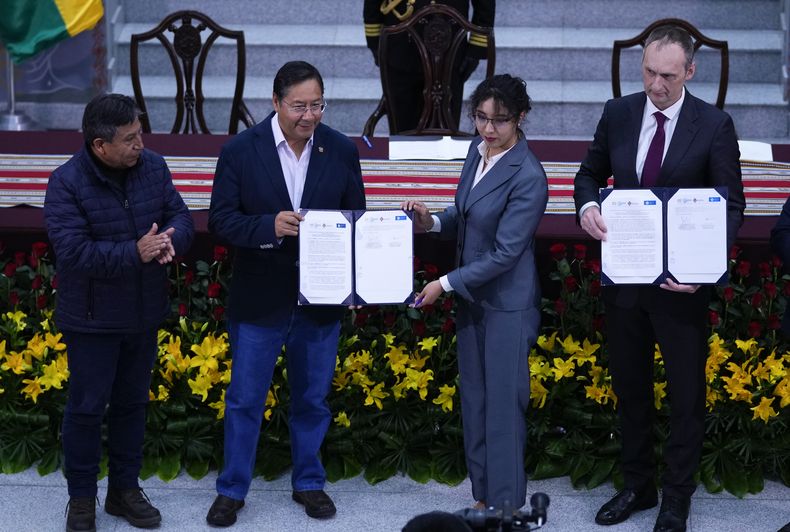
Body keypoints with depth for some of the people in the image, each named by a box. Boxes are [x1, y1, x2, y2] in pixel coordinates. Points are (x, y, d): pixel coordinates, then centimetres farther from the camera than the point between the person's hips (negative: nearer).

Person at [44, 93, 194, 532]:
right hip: (92, 320, -5)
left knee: (132, 404, 16)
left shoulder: (153, 167, -1)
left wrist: (170, 240, -25)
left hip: (144, 314, 5)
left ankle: (125, 489, 30)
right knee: (86, 407, 4)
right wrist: (134, 253, -32)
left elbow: (181, 216, -1)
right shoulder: (67, 183, -18)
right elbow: (72, 250, -26)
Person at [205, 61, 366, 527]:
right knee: (245, 399, 6)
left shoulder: (342, 150, -3)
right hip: (260, 299, -2)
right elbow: (221, 219, -10)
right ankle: (232, 489, 20)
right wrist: (269, 226, -27)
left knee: (313, 399, 15)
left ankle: (309, 482, 31)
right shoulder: (241, 151, -9)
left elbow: (356, 218, 3)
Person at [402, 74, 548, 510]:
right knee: (474, 402, 15)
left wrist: (445, 284, -17)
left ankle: (506, 507, 14)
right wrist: (432, 222, -4)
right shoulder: (478, 149, 2)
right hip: (472, 298, 8)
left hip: (508, 305, -8)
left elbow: (504, 253, -21)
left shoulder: (527, 176, -22)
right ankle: (483, 497, 27)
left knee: (503, 406, 2)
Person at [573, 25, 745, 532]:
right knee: (630, 388, 16)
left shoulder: (715, 125, -10)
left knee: (686, 395, 7)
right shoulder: (618, 114, 0)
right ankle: (638, 485, 32)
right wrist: (587, 205, -11)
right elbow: (591, 173, 13)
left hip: (682, 284, -4)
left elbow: (732, 205, -7)